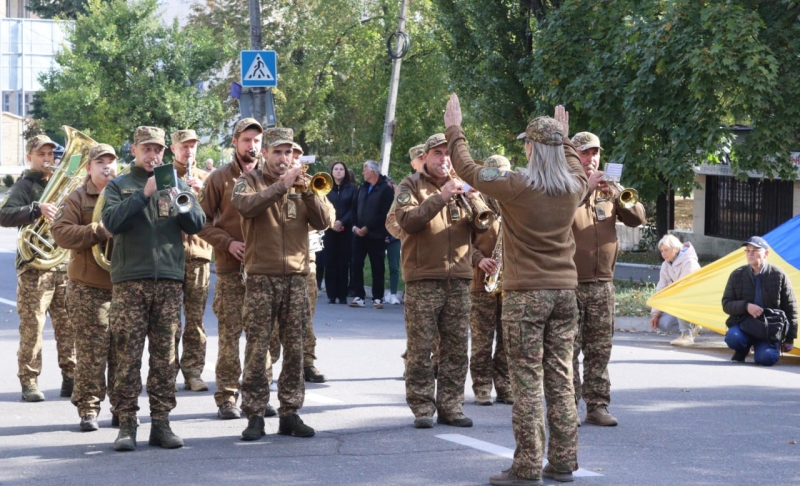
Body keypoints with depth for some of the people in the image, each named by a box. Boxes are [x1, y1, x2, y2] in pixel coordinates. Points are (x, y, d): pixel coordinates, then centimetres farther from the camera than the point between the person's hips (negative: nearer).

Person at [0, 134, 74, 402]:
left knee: (69, 325, 4)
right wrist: (37, 209, -27)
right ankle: (29, 382, 1)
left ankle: (70, 378, 10)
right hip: (35, 264, -5)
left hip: (65, 264, 5)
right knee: (32, 325, -5)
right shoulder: (24, 185, 0)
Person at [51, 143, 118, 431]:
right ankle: (88, 409, 3)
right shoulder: (78, 199, 2)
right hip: (89, 288, -3)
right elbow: (60, 232, -10)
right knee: (91, 352, -5)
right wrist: (99, 232, -19)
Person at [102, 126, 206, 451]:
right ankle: (126, 423, -1)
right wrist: (143, 194, -13)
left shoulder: (177, 184, 15)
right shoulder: (119, 186, 10)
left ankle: (161, 421, 6)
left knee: (165, 355, 1)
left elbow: (197, 224, 5)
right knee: (128, 354, -5)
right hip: (129, 279, -2)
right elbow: (111, 222, -7)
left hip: (169, 278, 2)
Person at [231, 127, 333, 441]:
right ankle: (254, 417, 1)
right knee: (257, 349, -4)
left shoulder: (302, 184, 14)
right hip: (261, 277, -3)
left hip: (296, 277, 3)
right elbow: (245, 205, -18)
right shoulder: (250, 181, 5)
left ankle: (290, 414, 11)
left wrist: (308, 193, -12)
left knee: (295, 349, 4)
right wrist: (282, 185, -22)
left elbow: (324, 222, 2)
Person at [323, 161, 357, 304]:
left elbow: (353, 209, 0)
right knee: (330, 262, -2)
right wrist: (331, 223, -13)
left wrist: (341, 222, -14)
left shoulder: (351, 188, 7)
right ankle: (331, 295, 0)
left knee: (343, 262, -3)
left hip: (346, 230, -1)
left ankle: (342, 295, 0)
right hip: (329, 230, 1)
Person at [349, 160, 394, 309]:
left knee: (377, 268, -1)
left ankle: (377, 298, 4)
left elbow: (384, 214, -13)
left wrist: (367, 228, -15)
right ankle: (359, 296, 5)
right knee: (356, 265, 1)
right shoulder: (362, 188, 16)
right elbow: (355, 208, 15)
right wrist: (354, 226, -2)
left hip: (376, 236, -6)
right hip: (359, 235, 6)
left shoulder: (385, 189, -5)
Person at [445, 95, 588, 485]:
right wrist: (565, 138, 42)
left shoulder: (515, 187, -14)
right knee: (560, 379, 10)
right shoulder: (574, 188, 2)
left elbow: (467, 169, -1)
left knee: (527, 380, -4)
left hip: (525, 294, -5)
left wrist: (454, 130, 14)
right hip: (565, 292, 5)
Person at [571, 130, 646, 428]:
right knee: (569, 347, -3)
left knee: (599, 348, 6)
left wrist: (620, 197, -14)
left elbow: (637, 219, 5)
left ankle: (597, 406, 10)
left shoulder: (607, 189, 13)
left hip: (602, 281, 4)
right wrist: (585, 188, -25)